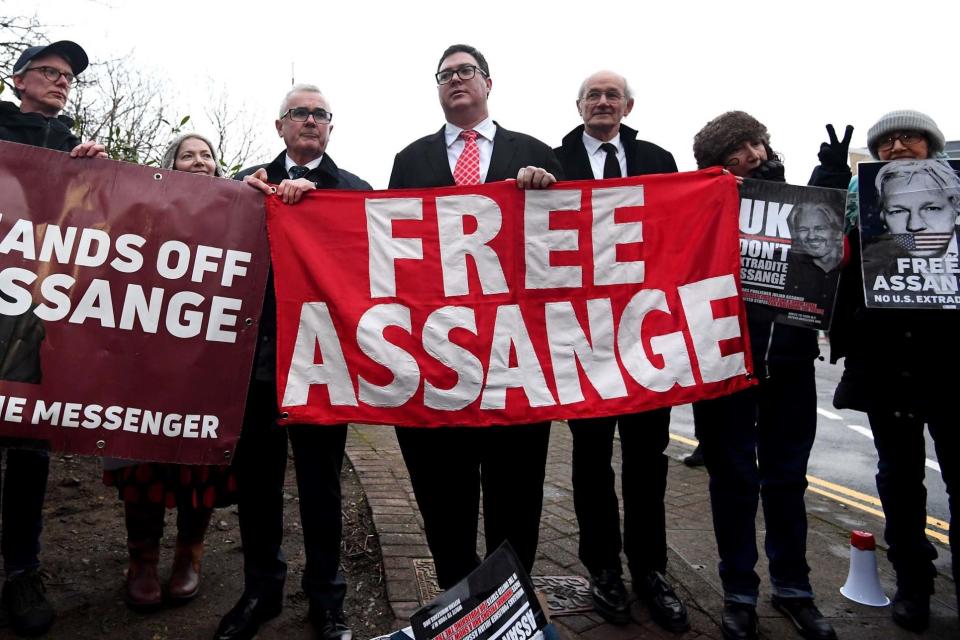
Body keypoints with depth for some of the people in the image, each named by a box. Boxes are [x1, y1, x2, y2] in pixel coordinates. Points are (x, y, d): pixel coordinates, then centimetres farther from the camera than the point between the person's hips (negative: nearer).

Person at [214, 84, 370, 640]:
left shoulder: (353, 189, 4)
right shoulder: (250, 182, 12)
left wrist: (312, 196, -17)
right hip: (256, 350, 3)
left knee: (321, 482, 8)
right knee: (256, 475, 13)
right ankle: (261, 588, 33)